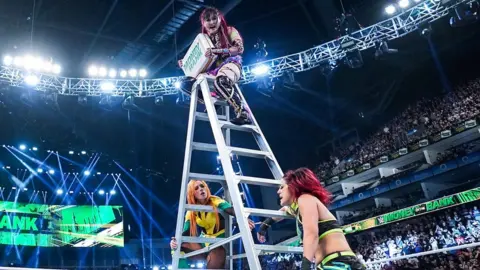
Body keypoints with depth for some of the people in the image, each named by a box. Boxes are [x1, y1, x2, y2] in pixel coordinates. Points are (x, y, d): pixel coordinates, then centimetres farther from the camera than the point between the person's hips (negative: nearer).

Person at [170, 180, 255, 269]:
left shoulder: (215, 201, -13)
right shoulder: (191, 212, 0)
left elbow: (231, 210, -30)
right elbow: (186, 232, -3)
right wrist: (175, 241, -26)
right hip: (206, 243, 4)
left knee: (213, 265, -25)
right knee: (178, 246, -12)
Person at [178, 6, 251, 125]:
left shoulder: (229, 31, 4)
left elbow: (239, 48, -12)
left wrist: (217, 51, -25)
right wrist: (186, 63, -2)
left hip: (230, 64, -6)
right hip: (212, 70, 6)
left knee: (221, 81, -43)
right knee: (185, 83, -7)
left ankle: (243, 113, -35)